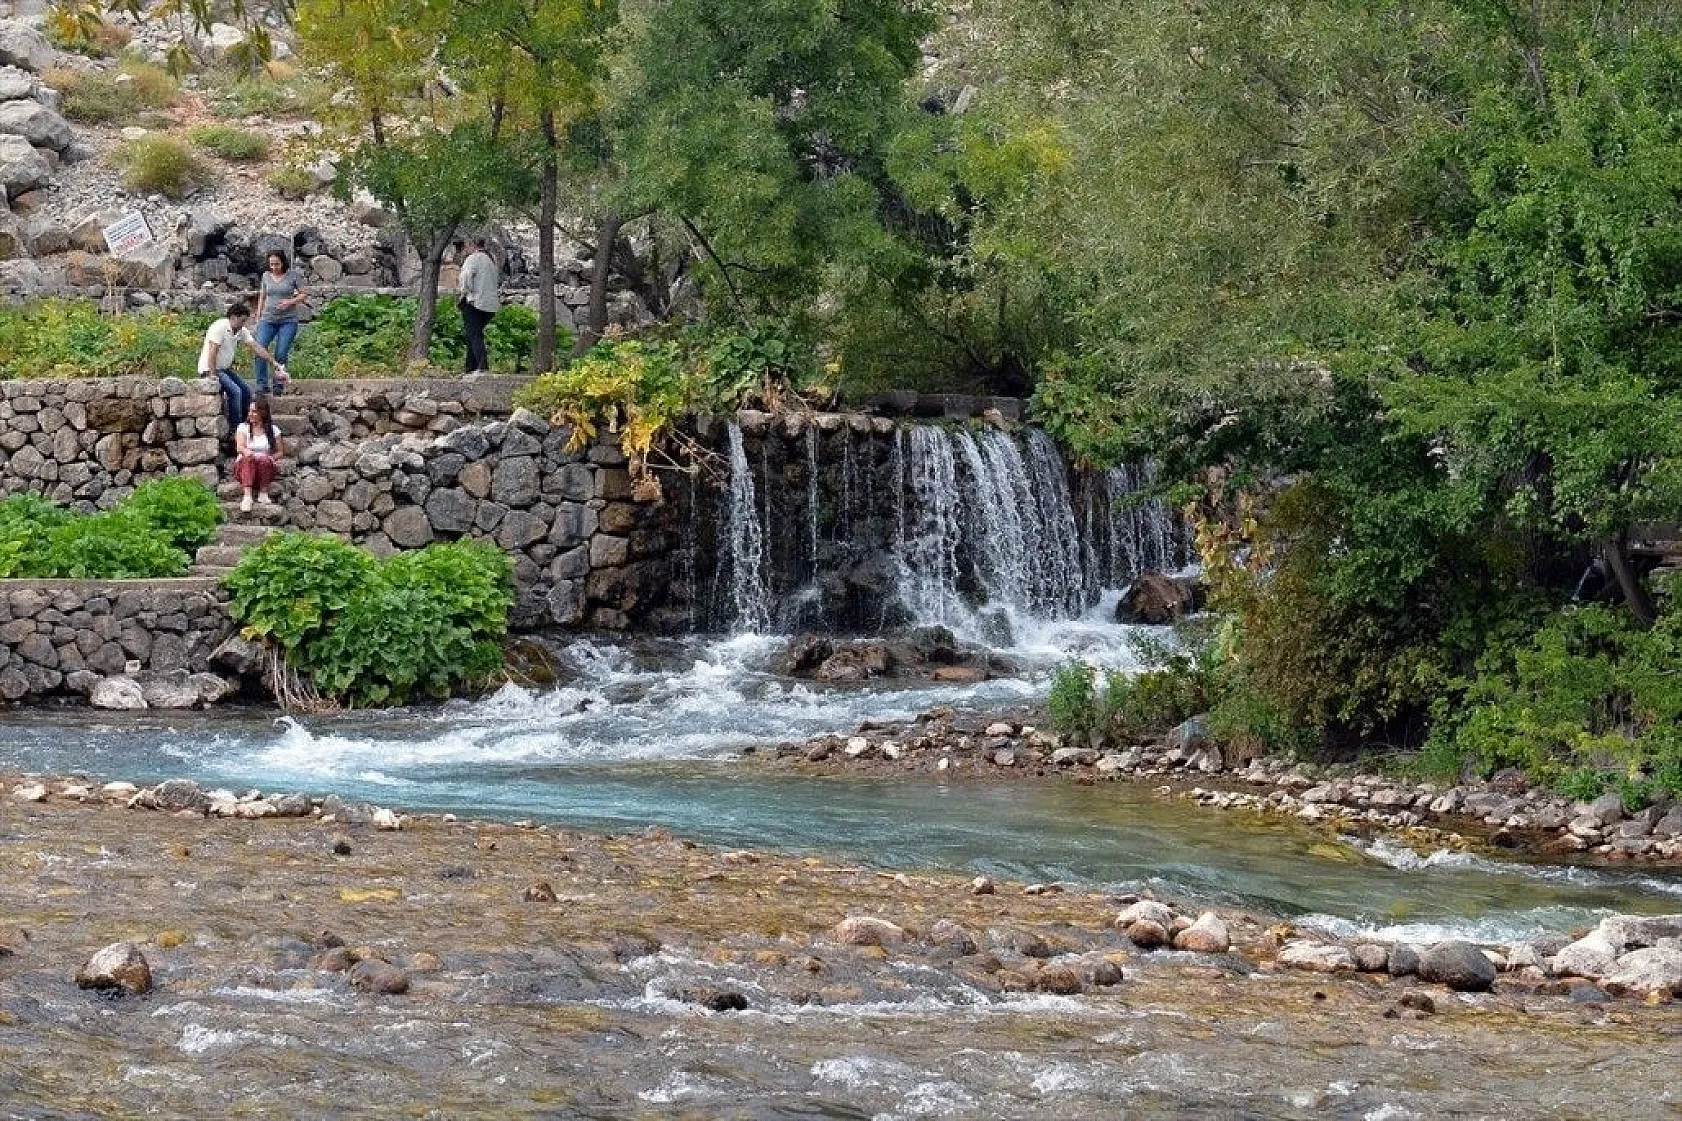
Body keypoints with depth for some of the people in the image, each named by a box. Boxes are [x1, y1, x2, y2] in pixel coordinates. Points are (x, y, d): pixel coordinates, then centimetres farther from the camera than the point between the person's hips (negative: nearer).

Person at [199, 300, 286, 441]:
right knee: (235, 391, -23)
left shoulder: (242, 331, 4)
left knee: (246, 390, 0)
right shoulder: (220, 327, -21)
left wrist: (275, 362, 2)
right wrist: (212, 375, -28)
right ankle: (234, 429, -19)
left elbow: (256, 347, 6)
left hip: (225, 369, 9)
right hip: (209, 369, -9)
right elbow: (212, 352, -25)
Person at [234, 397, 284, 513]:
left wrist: (272, 457, -11)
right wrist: (246, 451, -31)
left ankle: (263, 493, -33)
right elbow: (239, 447, -6)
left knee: (264, 459, -34)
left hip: (266, 467, 0)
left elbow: (280, 451, 12)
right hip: (244, 467, 0)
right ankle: (247, 496, -54)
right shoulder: (243, 428, 11)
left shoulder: (273, 430, 12)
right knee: (248, 459, -36)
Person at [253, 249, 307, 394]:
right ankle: (262, 385, -10)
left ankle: (279, 386, 5)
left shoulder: (292, 276, 0)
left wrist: (290, 302, -13)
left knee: (281, 354, -6)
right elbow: (262, 297, 17)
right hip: (268, 319, 3)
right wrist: (258, 318, 13)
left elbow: (303, 294, 4)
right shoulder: (266, 276, 9)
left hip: (288, 321, -3)